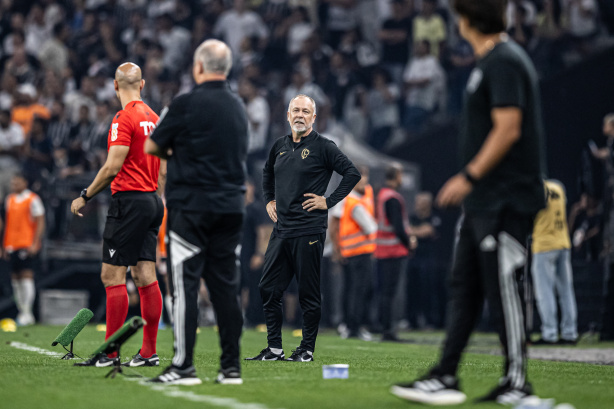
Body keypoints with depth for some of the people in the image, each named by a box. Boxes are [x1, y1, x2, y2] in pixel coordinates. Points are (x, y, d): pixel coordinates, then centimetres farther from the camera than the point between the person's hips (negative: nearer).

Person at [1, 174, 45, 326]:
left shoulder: (32, 200, -5)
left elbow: (40, 222, -7)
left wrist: (35, 244, -15)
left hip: (27, 244, -7)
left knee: (26, 277, -11)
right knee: (15, 279, 6)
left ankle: (27, 313, -11)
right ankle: (21, 312, 11)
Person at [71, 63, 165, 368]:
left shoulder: (124, 118, -12)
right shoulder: (154, 118, 14)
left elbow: (113, 166, -16)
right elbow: (163, 169, 17)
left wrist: (85, 196, -7)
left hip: (128, 200, -8)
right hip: (152, 200, 8)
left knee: (112, 276, -7)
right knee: (145, 275, 7)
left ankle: (110, 353, -8)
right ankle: (149, 352, 6)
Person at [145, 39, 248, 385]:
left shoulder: (187, 104, -9)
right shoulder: (239, 107, 11)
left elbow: (151, 147, -1)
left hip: (192, 206, -6)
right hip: (231, 206, 6)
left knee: (185, 285, -3)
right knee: (226, 286, 8)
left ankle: (184, 366, -5)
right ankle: (231, 367, 7)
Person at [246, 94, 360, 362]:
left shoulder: (323, 147, -4)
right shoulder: (280, 146, 14)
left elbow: (352, 173, -7)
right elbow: (267, 173, 33)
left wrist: (329, 201, -9)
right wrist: (268, 200, 21)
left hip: (309, 231, -6)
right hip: (281, 229, 6)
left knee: (309, 292, -1)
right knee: (268, 288, 4)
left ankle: (307, 350, 7)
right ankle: (274, 349, 11)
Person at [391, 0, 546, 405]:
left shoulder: (504, 61, -13)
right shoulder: (491, 61, 17)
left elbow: (508, 129, -20)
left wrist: (469, 176, -18)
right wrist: (468, 182, 20)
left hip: (504, 200, -10)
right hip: (482, 201, 10)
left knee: (501, 287, -5)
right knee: (464, 286, 9)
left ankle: (517, 383, 2)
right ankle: (446, 378, 12)